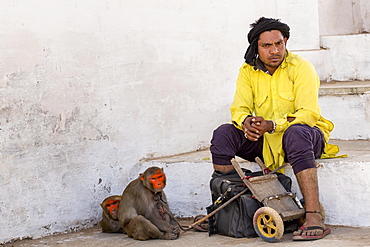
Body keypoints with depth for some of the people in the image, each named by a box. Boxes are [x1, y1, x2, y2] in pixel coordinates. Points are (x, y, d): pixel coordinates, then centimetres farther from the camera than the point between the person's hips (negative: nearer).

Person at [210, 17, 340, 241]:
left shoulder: (301, 67, -11)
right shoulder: (248, 71, 3)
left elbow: (309, 114, -20)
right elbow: (239, 108, -2)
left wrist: (272, 125, -34)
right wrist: (246, 121, -28)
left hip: (308, 136, -4)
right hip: (265, 142, 5)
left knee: (295, 133, -39)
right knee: (223, 133, -16)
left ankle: (314, 218, -45)